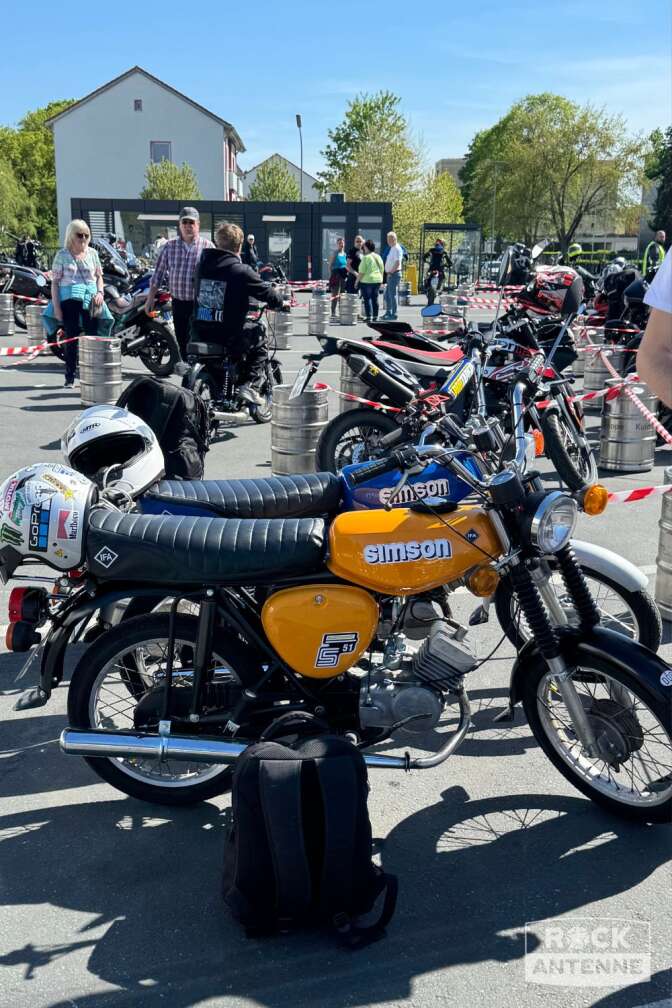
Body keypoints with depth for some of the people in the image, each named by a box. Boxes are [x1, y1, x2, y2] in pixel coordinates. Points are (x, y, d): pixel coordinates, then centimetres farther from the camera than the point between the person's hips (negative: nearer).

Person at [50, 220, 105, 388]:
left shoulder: (92, 253, 10)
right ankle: (70, 377, 7)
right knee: (70, 338, 0)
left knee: (93, 337, -2)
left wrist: (100, 292, -2)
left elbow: (99, 276, 19)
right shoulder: (62, 255, 2)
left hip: (90, 299, 2)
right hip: (69, 299, -2)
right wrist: (56, 306, -6)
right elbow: (55, 281, 1)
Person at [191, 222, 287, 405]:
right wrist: (281, 302, 20)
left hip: (200, 332, 6)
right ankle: (250, 385, 6)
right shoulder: (241, 270, -11)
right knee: (259, 334, 22)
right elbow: (266, 292, -2)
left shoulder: (203, 264, 6)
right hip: (229, 333, -6)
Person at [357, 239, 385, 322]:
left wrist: (357, 281, -7)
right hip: (377, 280, 7)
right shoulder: (378, 257, 10)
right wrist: (380, 280, 22)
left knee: (367, 299, -2)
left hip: (367, 281, -7)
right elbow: (382, 270, 14)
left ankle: (369, 317, -4)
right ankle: (375, 317, 12)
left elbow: (362, 272, -15)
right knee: (375, 298, 10)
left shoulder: (366, 257, -11)